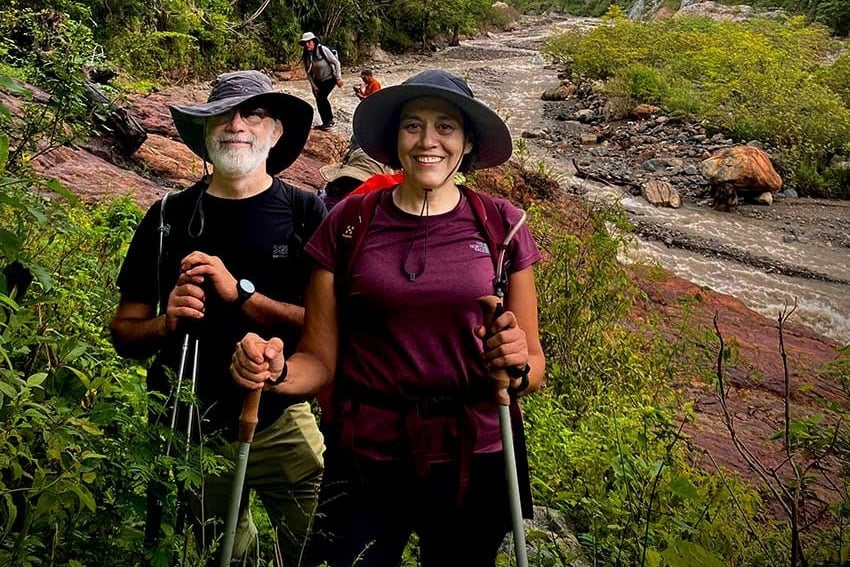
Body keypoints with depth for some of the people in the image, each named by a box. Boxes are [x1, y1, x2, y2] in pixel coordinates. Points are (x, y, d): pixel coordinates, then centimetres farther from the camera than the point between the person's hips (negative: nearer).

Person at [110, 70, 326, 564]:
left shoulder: (306, 214, -5)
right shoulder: (170, 217, 0)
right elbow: (124, 333, 4)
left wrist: (240, 292, -22)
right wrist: (166, 322, -17)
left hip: (282, 424, -2)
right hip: (189, 427, 2)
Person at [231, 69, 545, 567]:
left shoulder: (501, 224, -2)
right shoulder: (348, 223, -2)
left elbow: (534, 366, 3)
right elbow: (320, 362, 0)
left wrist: (517, 366, -19)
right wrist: (276, 370, -20)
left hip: (474, 462, 1)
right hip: (365, 464, 0)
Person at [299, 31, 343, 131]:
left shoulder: (323, 50, -24)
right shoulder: (305, 56, -8)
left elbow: (336, 62, -17)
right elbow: (308, 73, 1)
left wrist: (338, 78, -17)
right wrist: (314, 86, -4)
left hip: (330, 77, -6)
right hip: (318, 80, 6)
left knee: (322, 97, -16)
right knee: (319, 99, 3)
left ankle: (329, 121, -1)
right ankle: (327, 122, 18)